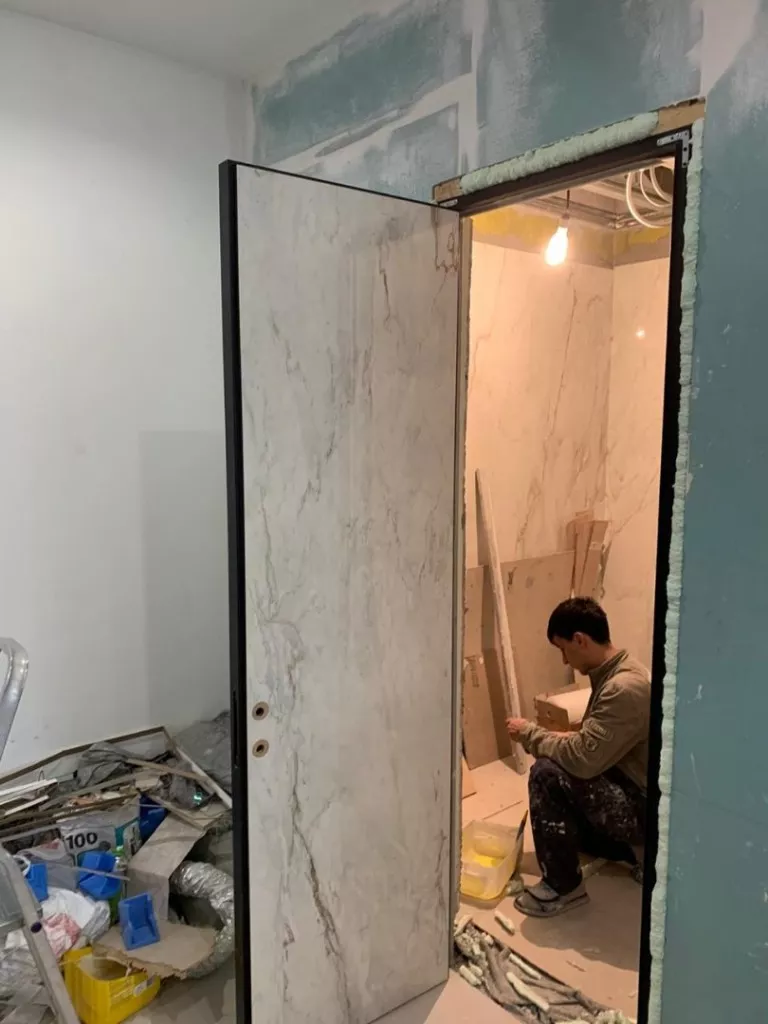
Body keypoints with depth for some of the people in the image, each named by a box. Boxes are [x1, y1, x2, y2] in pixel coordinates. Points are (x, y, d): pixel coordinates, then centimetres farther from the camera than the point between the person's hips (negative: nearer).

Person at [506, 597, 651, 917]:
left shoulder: (625, 688, -29)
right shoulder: (615, 674, 3)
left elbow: (584, 759, -30)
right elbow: (595, 745, 16)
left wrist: (529, 733, -16)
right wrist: (554, 738, 1)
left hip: (643, 808, -10)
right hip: (630, 791, 10)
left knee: (546, 774, -23)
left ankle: (563, 887, -8)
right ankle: (636, 850, 19)